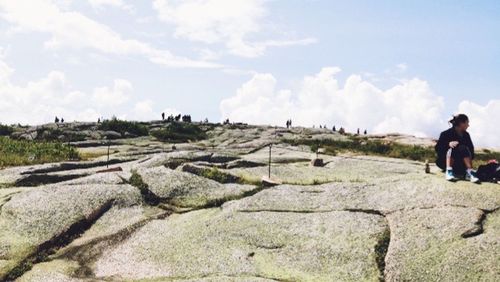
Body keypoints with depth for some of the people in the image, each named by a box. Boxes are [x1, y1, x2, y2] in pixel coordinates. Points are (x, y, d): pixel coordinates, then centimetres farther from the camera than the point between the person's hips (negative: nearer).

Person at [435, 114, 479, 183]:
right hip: (445, 162, -3)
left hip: (460, 164, 3)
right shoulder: (446, 134, -7)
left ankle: (469, 172, -39)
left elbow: (471, 148, 4)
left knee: (463, 148, -24)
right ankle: (448, 172, -40)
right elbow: (438, 148, -12)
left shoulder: (466, 135, 8)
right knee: (452, 148, -28)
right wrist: (448, 144, -30)